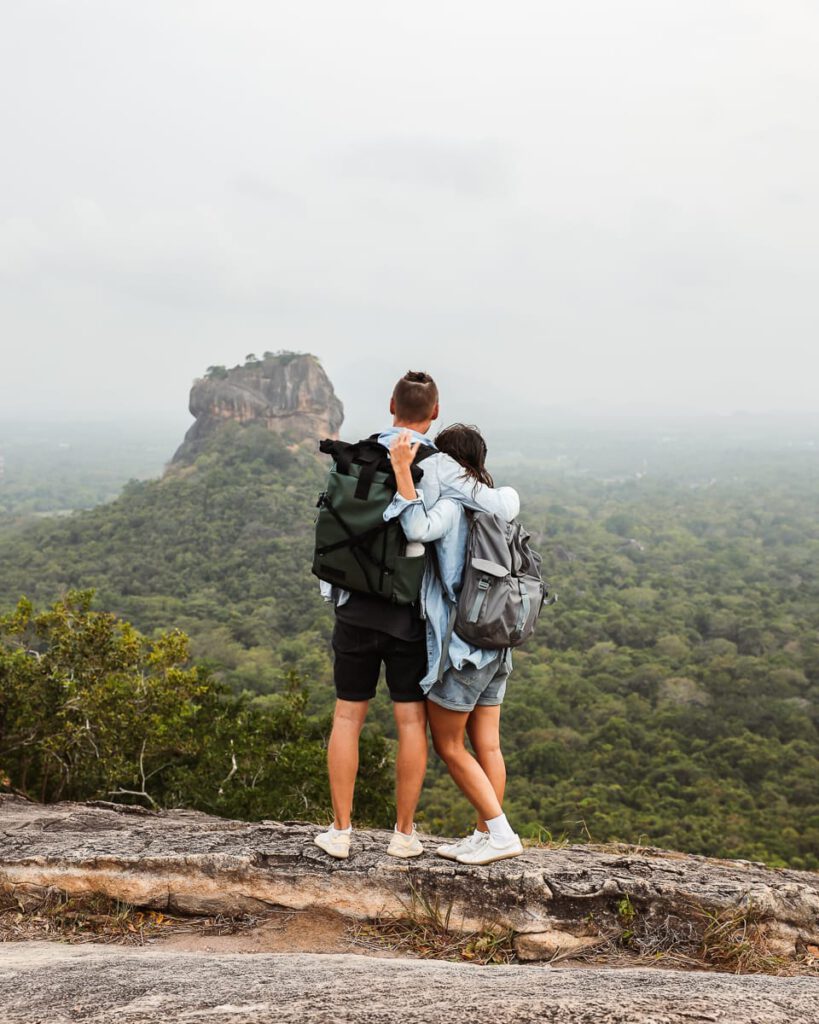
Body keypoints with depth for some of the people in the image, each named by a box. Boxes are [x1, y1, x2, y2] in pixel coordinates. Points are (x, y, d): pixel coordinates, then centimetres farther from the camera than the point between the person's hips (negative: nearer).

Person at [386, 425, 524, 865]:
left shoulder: (454, 504, -15)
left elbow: (420, 529, -32)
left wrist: (403, 471, -30)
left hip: (461, 642, -8)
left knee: (448, 745, 4)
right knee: (486, 745, 12)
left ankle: (501, 833, 5)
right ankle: (486, 835, 18)